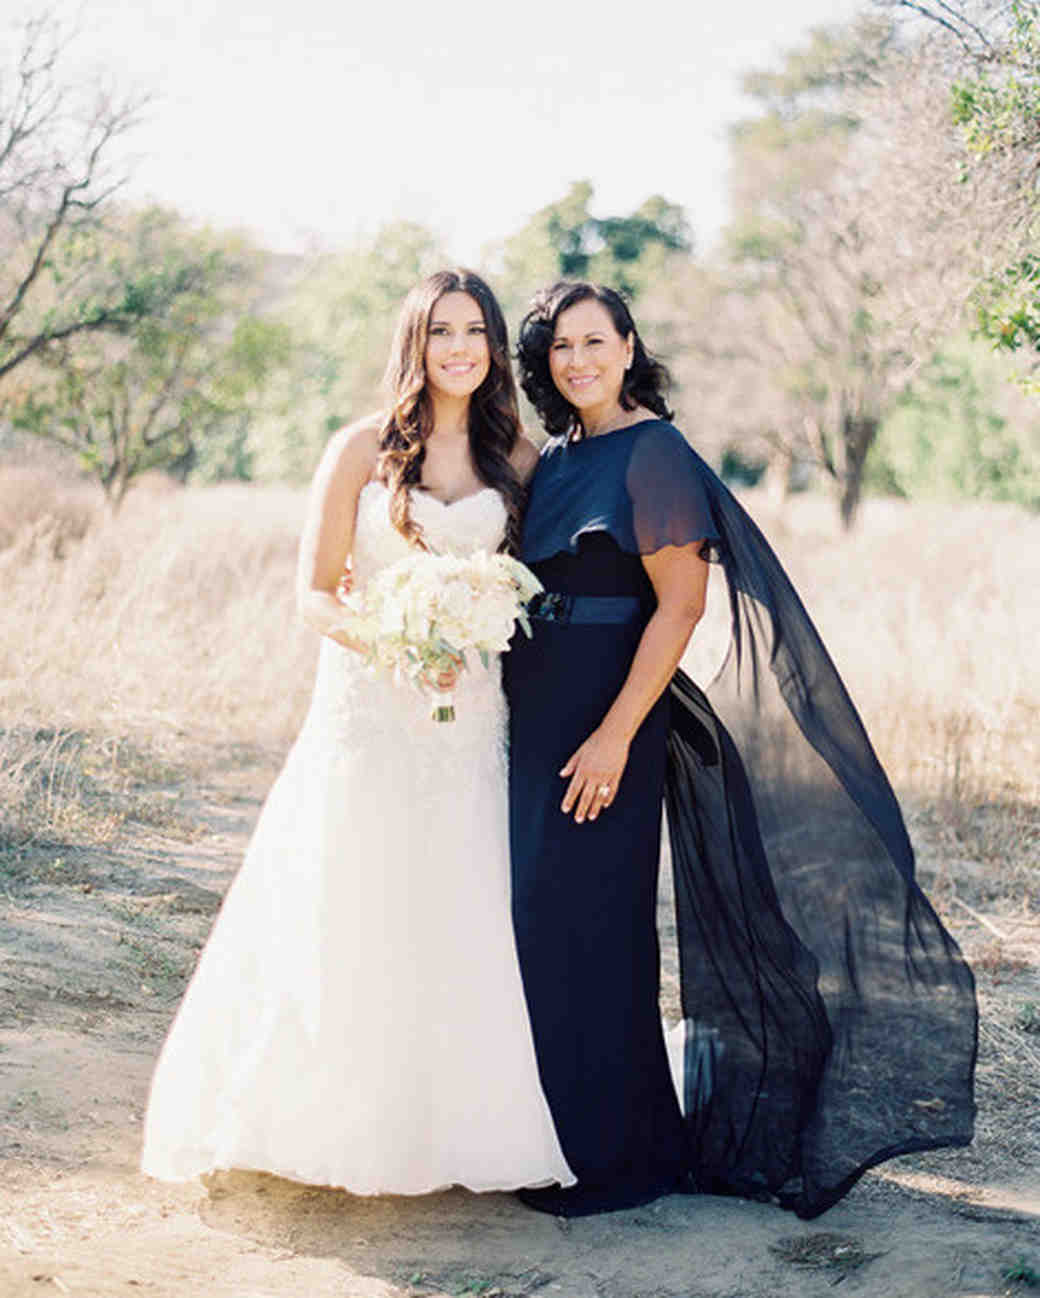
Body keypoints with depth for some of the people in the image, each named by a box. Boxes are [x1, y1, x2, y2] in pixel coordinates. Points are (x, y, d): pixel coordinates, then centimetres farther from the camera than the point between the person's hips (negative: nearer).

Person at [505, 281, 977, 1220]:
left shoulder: (654, 454, -12)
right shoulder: (553, 457, 13)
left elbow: (682, 601, -17)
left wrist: (615, 735, -21)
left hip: (605, 717, -9)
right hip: (535, 717, 9)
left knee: (585, 925, -4)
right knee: (535, 919, 14)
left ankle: (606, 1157, 8)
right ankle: (545, 1136, 28)